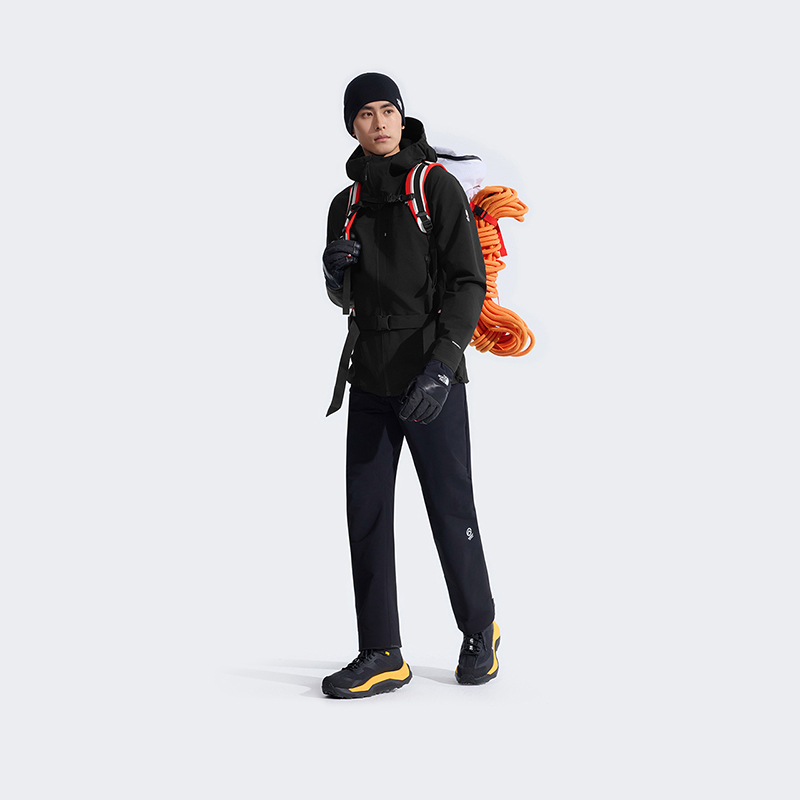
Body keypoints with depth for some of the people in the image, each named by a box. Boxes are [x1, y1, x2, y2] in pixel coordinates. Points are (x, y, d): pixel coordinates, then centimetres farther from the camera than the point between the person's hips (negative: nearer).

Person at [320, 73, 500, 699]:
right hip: (370, 380, 5)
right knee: (366, 517, 2)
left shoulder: (438, 186, -2)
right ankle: (382, 657, 10)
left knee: (451, 511, 1)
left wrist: (442, 363, -20)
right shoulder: (347, 205, 14)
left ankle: (480, 631, 23)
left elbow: (469, 282, -8)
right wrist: (336, 276, -3)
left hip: (432, 378, -5)